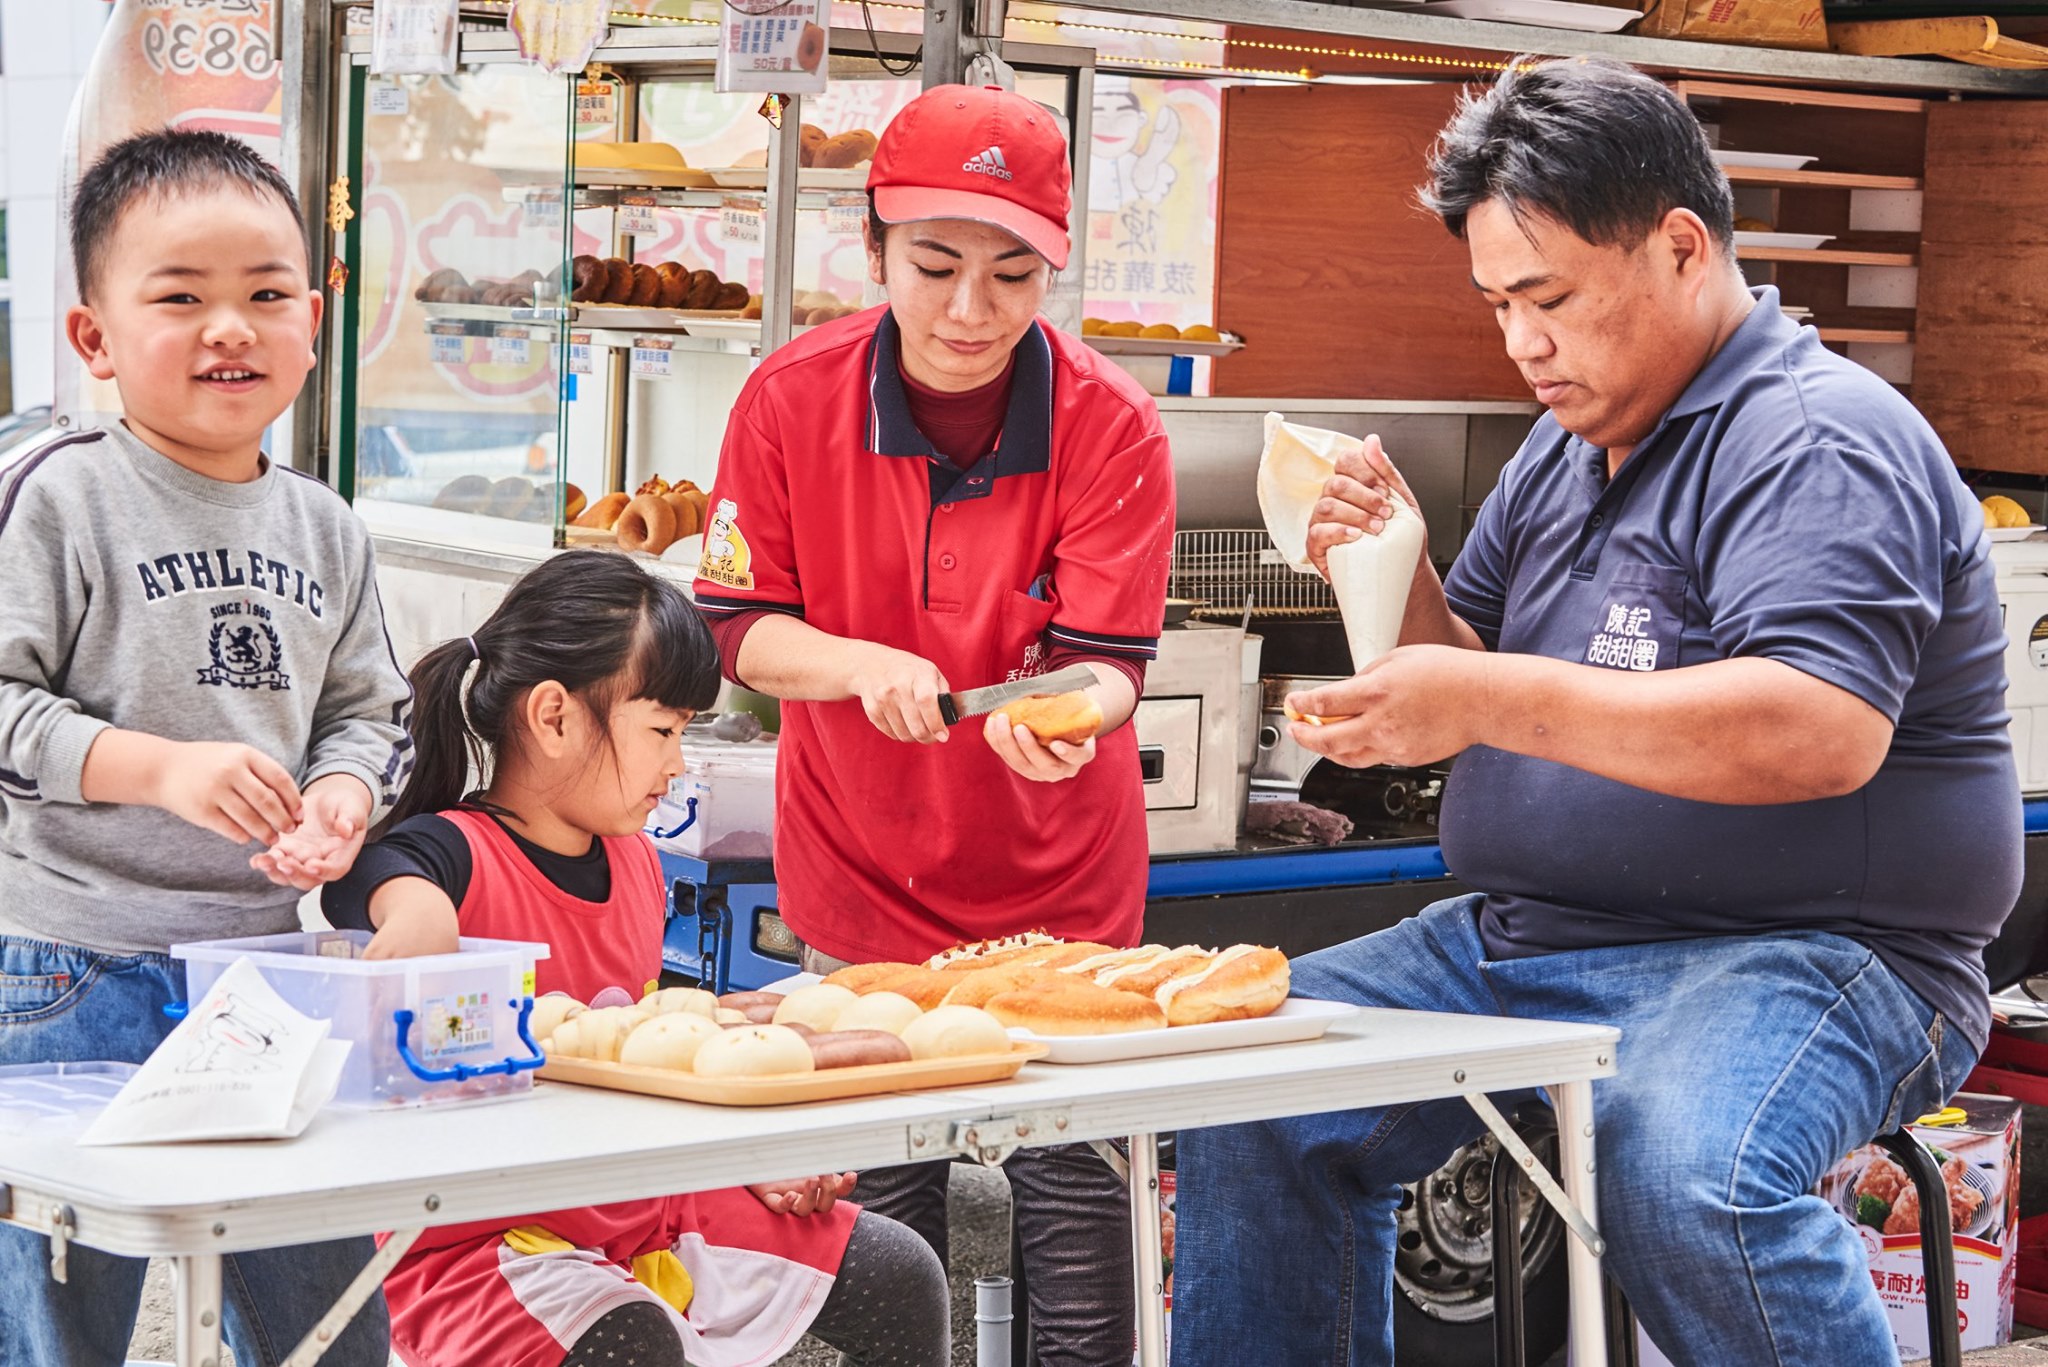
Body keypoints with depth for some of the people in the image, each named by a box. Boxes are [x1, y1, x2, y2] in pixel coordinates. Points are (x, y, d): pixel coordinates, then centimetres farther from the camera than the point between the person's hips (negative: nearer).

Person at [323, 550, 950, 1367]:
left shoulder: (636, 863, 10)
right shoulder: (455, 855, -17)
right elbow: (385, 879, -43)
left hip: (642, 1206, 8)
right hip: (477, 1235, -8)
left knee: (901, 1279, 3)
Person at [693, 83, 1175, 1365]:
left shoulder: (1112, 424, -16)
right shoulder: (792, 399, -12)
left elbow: (1108, 664, -17)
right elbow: (742, 627, -7)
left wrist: (1064, 718, -40)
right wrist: (865, 665, -26)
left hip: (1058, 886, -1)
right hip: (861, 877, 1)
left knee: (1080, 1214, 2)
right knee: (879, 1254, 7)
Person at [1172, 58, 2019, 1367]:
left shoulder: (1822, 442, -13)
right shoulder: (1571, 443, 16)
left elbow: (1825, 732, -28)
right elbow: (1463, 688, 21)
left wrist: (1494, 701, -29)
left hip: (1801, 954, -9)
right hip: (1528, 942, 9)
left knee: (1679, 1176, -36)